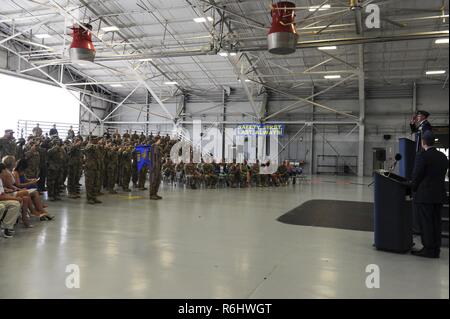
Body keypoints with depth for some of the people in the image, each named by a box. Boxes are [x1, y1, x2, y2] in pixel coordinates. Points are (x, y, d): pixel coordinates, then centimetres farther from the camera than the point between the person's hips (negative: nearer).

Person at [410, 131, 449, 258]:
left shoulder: (422, 156, -15)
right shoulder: (443, 156, 8)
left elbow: (417, 176, -14)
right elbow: (442, 175, 11)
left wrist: (413, 189, 0)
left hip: (424, 195, -7)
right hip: (439, 195, 7)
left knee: (425, 223, 0)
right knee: (436, 223, 12)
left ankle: (428, 249, 4)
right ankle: (436, 250, 18)